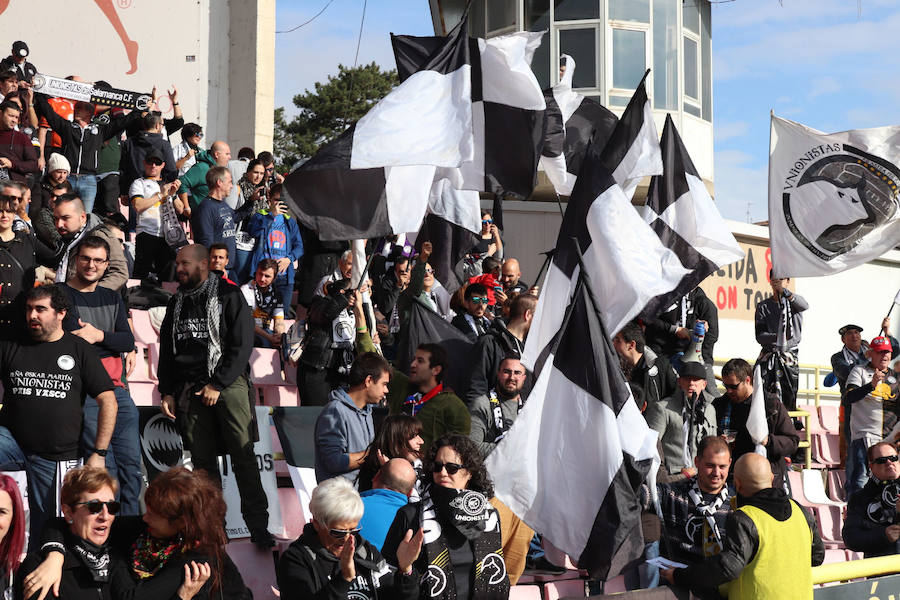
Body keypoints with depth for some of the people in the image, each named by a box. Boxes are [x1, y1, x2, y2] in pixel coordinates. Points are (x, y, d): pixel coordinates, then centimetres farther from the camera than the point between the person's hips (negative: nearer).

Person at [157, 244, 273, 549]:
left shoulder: (228, 295, 1)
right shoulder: (176, 303, 18)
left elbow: (242, 344, -6)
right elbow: (166, 349, 23)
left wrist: (217, 384, -11)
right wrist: (167, 391, 12)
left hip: (228, 383, -4)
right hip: (190, 390, 5)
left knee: (243, 455, -9)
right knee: (202, 460, 1)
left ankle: (258, 527, -7)